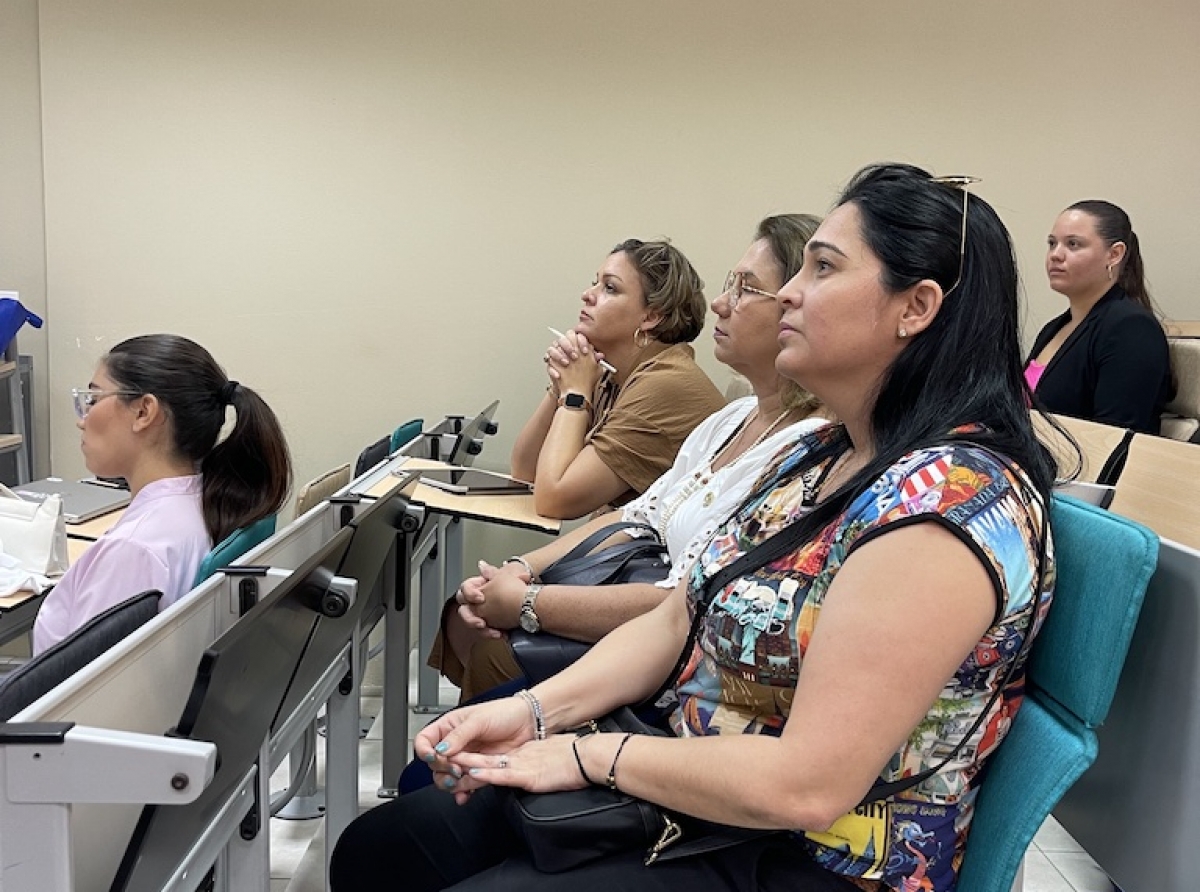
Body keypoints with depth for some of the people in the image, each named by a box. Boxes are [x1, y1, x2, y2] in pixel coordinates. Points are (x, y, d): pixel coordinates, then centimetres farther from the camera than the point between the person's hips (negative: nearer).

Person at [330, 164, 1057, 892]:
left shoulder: (952, 499, -25)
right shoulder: (822, 455, 5)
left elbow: (807, 786, -28)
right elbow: (677, 621, 7)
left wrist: (595, 753, -17)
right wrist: (535, 711, -6)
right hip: (691, 792, 8)